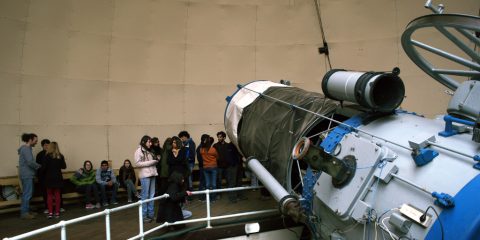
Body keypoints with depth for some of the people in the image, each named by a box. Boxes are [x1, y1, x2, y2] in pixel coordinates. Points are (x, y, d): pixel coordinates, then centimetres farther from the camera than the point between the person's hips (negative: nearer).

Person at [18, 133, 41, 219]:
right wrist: (39, 166, -8)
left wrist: (37, 167, 5)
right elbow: (30, 162, -22)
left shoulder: (27, 148, 16)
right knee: (27, 193, -4)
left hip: (28, 174, 10)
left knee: (28, 193, 14)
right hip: (26, 175, -10)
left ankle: (26, 211, 21)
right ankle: (24, 213, 2)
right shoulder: (26, 149, -14)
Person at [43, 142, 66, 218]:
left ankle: (50, 213, 4)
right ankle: (57, 212, 9)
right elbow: (64, 166, 5)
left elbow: (45, 167, -12)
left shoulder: (47, 156, -10)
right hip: (58, 178, 2)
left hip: (49, 178, -2)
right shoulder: (60, 156, -1)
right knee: (57, 194, 7)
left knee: (49, 195, 7)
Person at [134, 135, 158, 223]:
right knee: (145, 195, -3)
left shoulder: (149, 151, 18)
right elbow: (138, 163, -12)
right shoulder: (139, 151, -3)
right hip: (145, 175, -7)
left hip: (152, 174, 7)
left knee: (152, 195, 9)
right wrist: (151, 162, -13)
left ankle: (151, 214, 16)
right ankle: (144, 215, 6)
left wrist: (155, 161, 6)